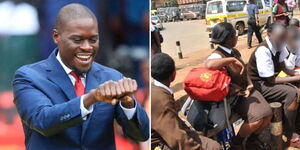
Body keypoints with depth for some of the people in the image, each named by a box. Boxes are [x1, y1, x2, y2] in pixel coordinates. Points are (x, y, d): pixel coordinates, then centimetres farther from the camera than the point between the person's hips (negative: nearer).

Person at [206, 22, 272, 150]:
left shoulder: (234, 52, 8)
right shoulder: (217, 55, -19)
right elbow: (208, 64, -44)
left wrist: (250, 84, -2)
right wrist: (232, 60, -35)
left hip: (245, 90, 8)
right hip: (233, 96, -8)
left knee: (267, 114, -8)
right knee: (257, 118, -23)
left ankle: (253, 139, 17)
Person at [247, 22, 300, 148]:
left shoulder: (278, 46, -6)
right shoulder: (263, 51, -28)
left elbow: (282, 67, 9)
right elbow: (271, 80, -23)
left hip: (270, 80, 8)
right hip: (259, 85, -8)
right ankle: (289, 134, -10)